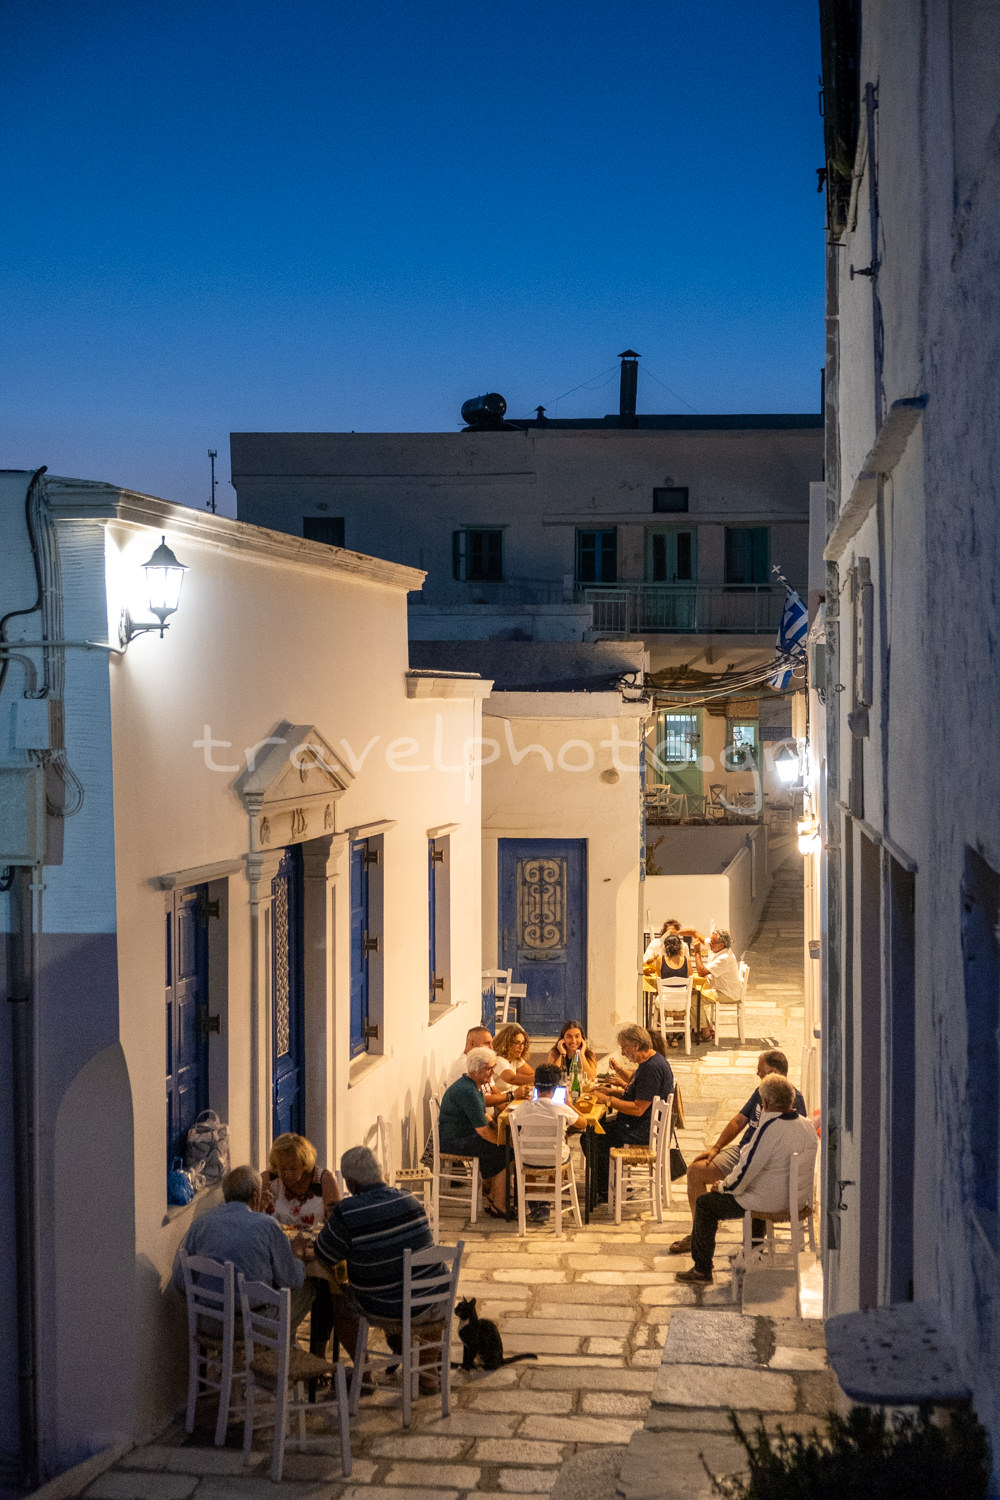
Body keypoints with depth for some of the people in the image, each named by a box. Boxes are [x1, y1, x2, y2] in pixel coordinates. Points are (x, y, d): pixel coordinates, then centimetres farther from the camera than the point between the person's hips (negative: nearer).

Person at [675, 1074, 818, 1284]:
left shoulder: (770, 1128, -24)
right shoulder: (807, 1127, 2)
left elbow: (748, 1168, -20)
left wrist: (724, 1186, -1)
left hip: (771, 1203, -8)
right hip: (799, 1200, 8)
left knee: (705, 1203, 7)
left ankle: (702, 1270, 15)